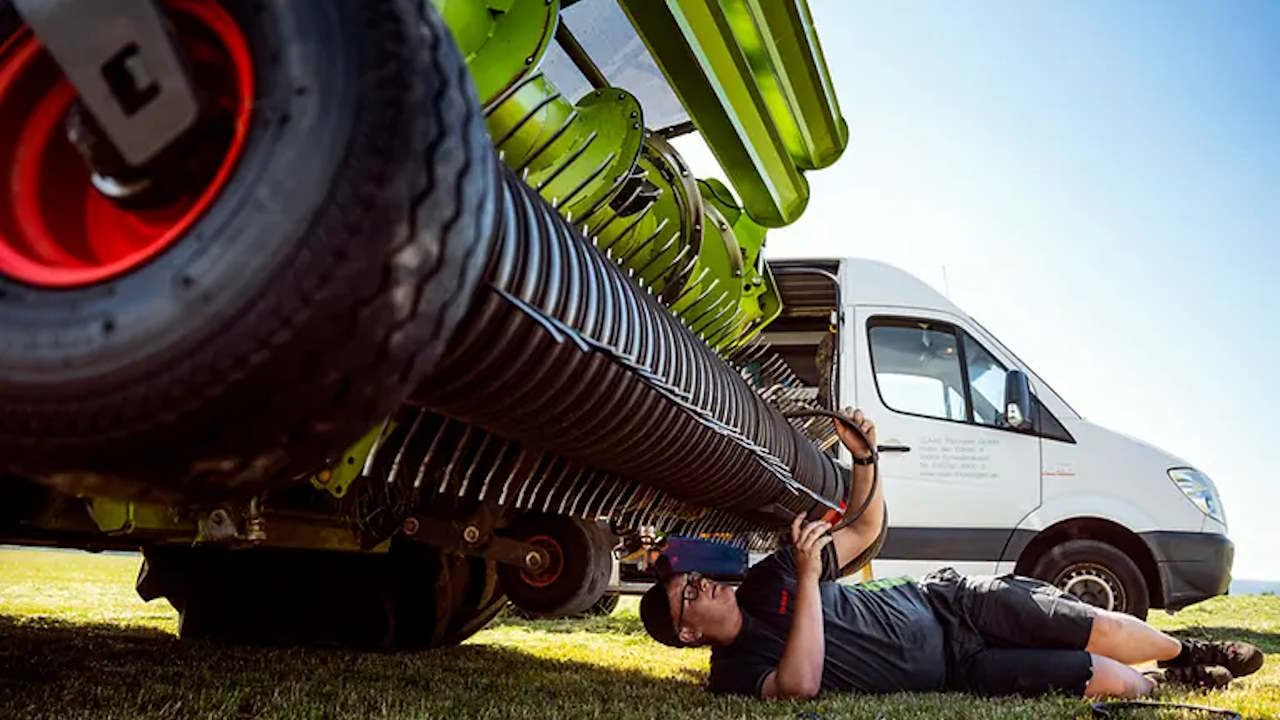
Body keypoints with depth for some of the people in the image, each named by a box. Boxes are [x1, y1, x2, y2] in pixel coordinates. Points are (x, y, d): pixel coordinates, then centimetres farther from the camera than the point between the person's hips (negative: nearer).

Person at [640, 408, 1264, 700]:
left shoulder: (767, 578, 2)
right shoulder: (738, 671, -13)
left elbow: (866, 530, 8)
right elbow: (799, 685, -36)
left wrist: (863, 457, -10)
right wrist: (809, 579, -34)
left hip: (943, 601, 4)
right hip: (956, 670, -4)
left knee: (1100, 630, -5)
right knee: (1106, 679, -11)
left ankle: (1189, 651, 24)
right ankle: (1164, 682, 21)